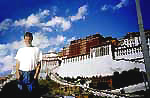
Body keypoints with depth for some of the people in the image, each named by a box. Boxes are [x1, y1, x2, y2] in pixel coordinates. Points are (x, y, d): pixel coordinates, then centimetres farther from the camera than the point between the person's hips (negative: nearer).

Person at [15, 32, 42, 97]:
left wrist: (36, 74, -8)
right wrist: (17, 73, -4)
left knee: (31, 92, 2)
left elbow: (39, 64, 2)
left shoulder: (36, 50, 6)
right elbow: (17, 63, 9)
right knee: (22, 91, 7)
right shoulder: (20, 50, 11)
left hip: (32, 74, -1)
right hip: (22, 73, 2)